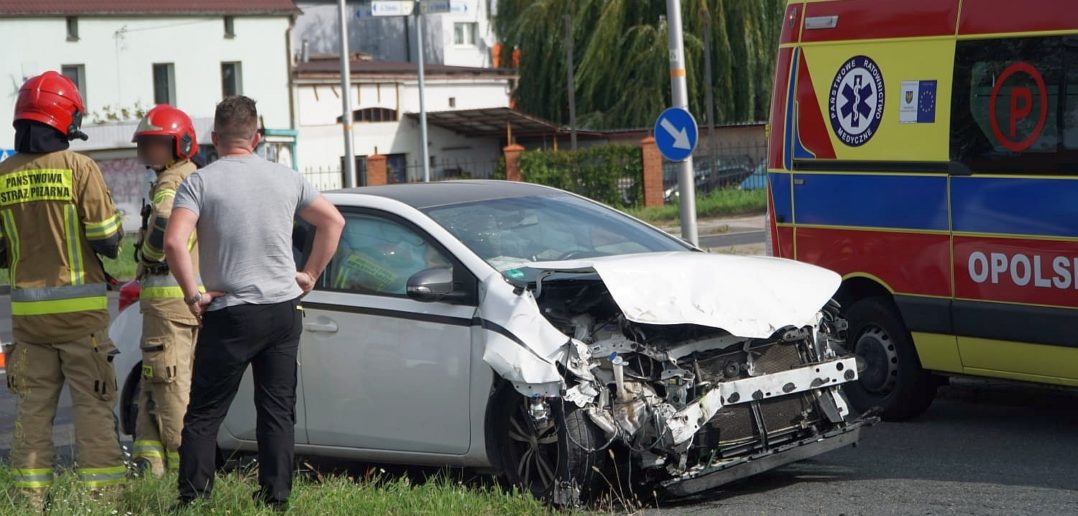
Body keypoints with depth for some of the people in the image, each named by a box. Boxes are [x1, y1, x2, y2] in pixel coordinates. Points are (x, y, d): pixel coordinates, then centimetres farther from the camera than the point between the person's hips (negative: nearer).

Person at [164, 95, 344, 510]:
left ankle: (192, 500, 2)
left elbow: (174, 243, -19)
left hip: (230, 314, -4)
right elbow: (333, 221, 13)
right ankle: (276, 499, 8)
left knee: (204, 413, 4)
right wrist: (310, 274, 15)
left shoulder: (200, 183, -6)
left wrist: (193, 294, -9)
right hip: (284, 309, 4)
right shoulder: (286, 178, 7)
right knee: (278, 411, 9)